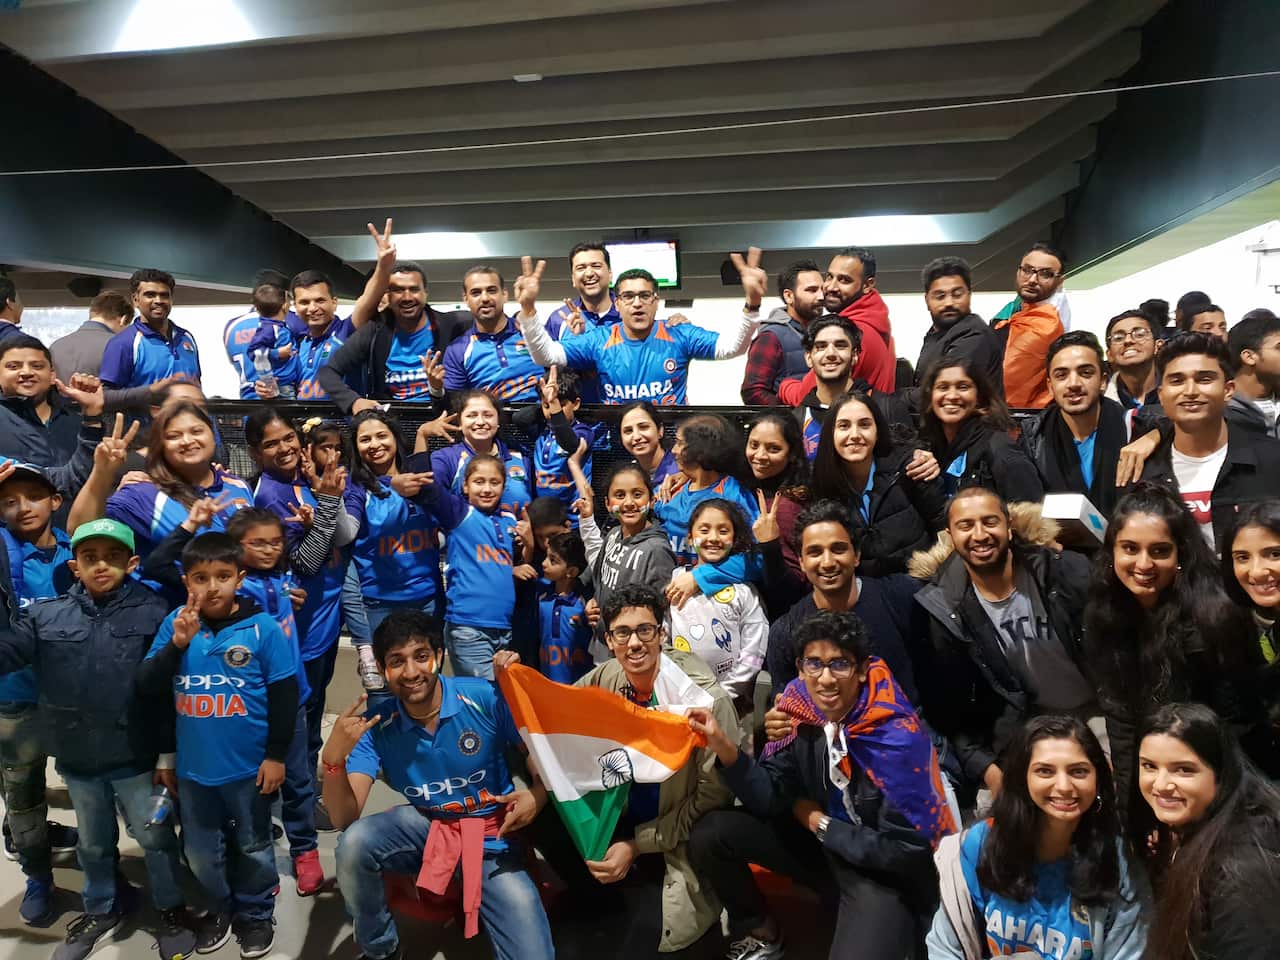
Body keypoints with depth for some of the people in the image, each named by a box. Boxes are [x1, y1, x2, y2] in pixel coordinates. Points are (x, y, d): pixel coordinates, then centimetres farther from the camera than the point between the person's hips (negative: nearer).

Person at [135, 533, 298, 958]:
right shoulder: (174, 624, -5)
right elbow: (146, 686, -7)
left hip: (248, 766, -3)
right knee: (201, 851, 19)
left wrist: (276, 754, -8)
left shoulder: (262, 628, -14)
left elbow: (284, 695, -9)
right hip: (193, 767, 3)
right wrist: (176, 644, -23)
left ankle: (255, 914, 37)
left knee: (253, 847, 16)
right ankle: (220, 908, 43)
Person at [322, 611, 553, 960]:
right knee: (353, 844, -26)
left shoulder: (486, 699, -21)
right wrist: (334, 758, -36)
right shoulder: (375, 726, -14)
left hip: (492, 837, -2)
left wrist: (537, 796, -29)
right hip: (425, 825, 3)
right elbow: (345, 820, -20)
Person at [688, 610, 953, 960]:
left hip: (886, 872, -5)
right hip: (822, 842, 5)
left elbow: (908, 848, -22)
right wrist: (725, 748, -25)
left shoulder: (897, 738, -27)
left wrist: (820, 823, -14)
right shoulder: (801, 711, -11)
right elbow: (772, 797, -9)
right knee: (710, 834, -9)